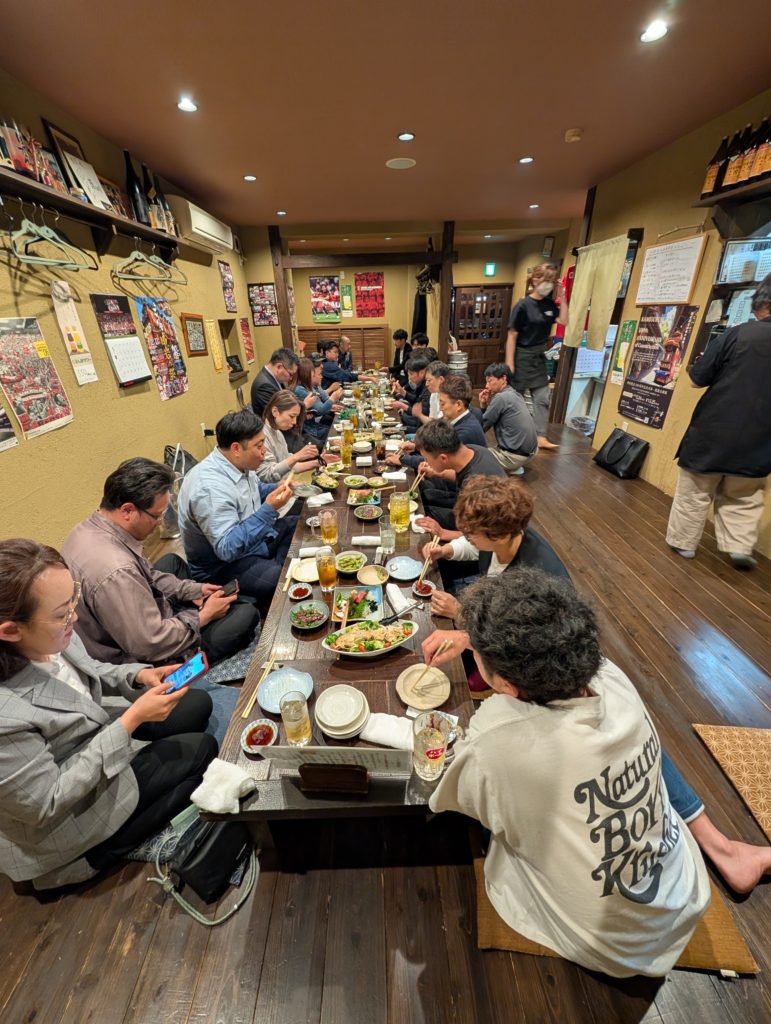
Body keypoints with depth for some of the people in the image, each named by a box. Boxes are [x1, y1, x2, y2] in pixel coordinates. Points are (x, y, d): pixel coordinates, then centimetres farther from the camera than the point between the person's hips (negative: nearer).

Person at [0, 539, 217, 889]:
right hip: (66, 811, -6)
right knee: (201, 750, 3)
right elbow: (46, 806, -28)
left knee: (198, 704, 9)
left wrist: (139, 675, -16)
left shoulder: (46, 637, -21)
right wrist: (132, 721, -29)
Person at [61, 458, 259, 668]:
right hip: (146, 661, -9)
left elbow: (142, 576, 6)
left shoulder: (88, 529, -8)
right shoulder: (116, 572, -38)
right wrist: (203, 616, -16)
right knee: (247, 613, -6)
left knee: (172, 561, 23)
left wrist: (192, 590, 2)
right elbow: (152, 645, -30)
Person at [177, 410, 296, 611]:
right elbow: (227, 549, -34)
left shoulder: (239, 464, -5)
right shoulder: (210, 487, -31)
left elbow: (255, 489, 18)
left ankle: (275, 567, 3)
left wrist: (276, 489, -4)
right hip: (224, 565, -9)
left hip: (255, 537, 9)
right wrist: (268, 509, -37)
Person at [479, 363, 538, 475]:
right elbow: (491, 419, 16)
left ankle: (512, 469, 0)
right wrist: (484, 405, 3)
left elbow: (482, 427, -12)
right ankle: (515, 468, 16)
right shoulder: (515, 394, 10)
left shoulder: (501, 397, -18)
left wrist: (482, 406, 1)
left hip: (516, 455, -9)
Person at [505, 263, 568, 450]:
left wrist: (562, 296, -5)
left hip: (539, 357, 7)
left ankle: (541, 437, 8)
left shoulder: (550, 304, 7)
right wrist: (509, 364, -19)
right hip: (522, 357, -7)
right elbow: (512, 336, -14)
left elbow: (563, 321, -4)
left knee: (543, 397, 3)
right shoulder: (523, 305, -12)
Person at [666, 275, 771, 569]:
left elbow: (697, 379, -8)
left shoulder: (739, 334, -11)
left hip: (713, 432, -3)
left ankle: (683, 542, 19)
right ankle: (740, 546, 16)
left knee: (695, 492, 10)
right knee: (745, 499, 20)